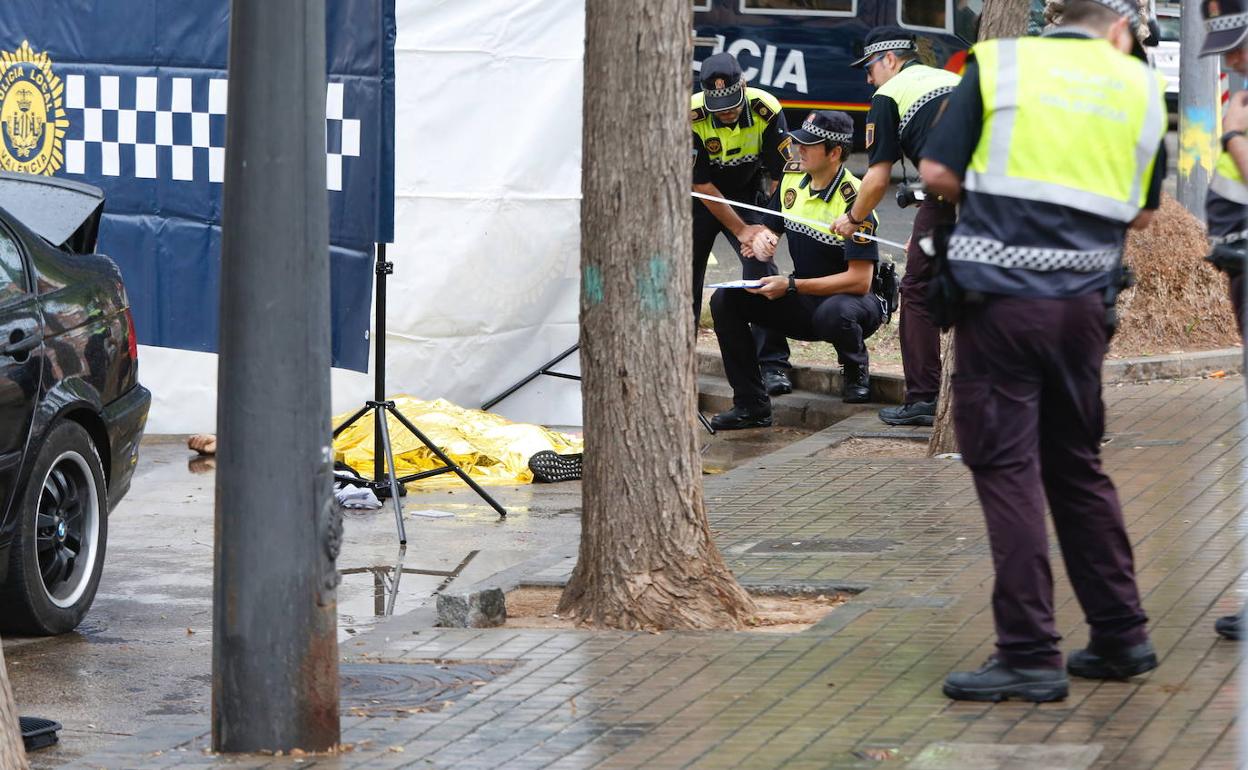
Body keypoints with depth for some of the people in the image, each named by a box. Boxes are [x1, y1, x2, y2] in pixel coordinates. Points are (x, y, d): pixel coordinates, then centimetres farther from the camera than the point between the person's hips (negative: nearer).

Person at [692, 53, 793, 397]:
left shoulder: (766, 110, -24)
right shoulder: (691, 117, -28)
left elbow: (779, 174, -15)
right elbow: (702, 184, -22)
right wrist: (741, 230, -23)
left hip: (747, 194, 0)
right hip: (701, 199, 0)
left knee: (760, 268, -16)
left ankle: (773, 364, -14)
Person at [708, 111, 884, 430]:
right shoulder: (793, 177, 1)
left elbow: (859, 281, -26)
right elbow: (772, 228, 15)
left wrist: (791, 286, -28)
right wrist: (762, 240, -13)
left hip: (849, 300, -7)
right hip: (804, 305, 7)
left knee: (834, 313, -42)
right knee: (725, 300, -10)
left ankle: (855, 373, -6)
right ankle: (751, 404, -8)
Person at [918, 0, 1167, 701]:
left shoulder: (998, 64, 1)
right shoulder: (1142, 87, 9)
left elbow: (938, 173, -2)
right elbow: (1143, 212, 13)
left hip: (1000, 298, -3)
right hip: (1084, 301, 3)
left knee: (1008, 469, -1)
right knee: (1078, 466, 17)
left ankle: (1031, 655, -3)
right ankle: (1121, 635, 21)